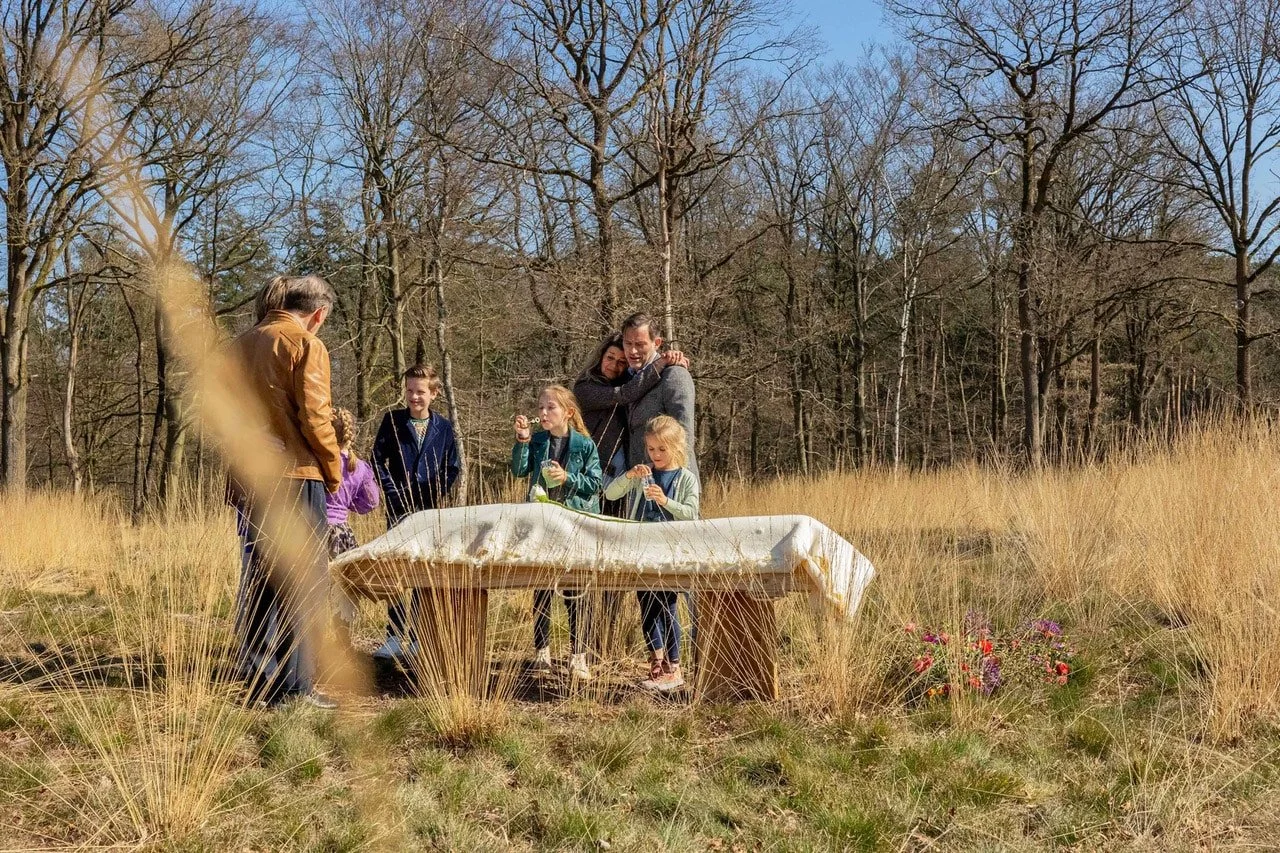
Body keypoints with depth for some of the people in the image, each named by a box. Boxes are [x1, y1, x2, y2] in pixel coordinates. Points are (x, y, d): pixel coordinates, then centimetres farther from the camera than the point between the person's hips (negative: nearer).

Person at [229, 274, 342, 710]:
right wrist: (333, 469, -2)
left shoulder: (242, 344, 15)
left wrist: (237, 472, 19)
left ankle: (258, 682, 14)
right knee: (302, 583, -2)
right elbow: (314, 416, -14)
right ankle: (295, 685, -3)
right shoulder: (306, 345, -7)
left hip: (247, 479, 7)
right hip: (295, 477, -7)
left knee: (257, 581, 11)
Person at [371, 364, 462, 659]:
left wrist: (438, 496, -5)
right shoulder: (393, 420, 2)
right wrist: (394, 494, -7)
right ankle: (395, 636, 2)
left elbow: (453, 468, 8)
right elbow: (378, 461, 2)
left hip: (430, 511, 1)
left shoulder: (444, 427, 4)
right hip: (399, 509, -1)